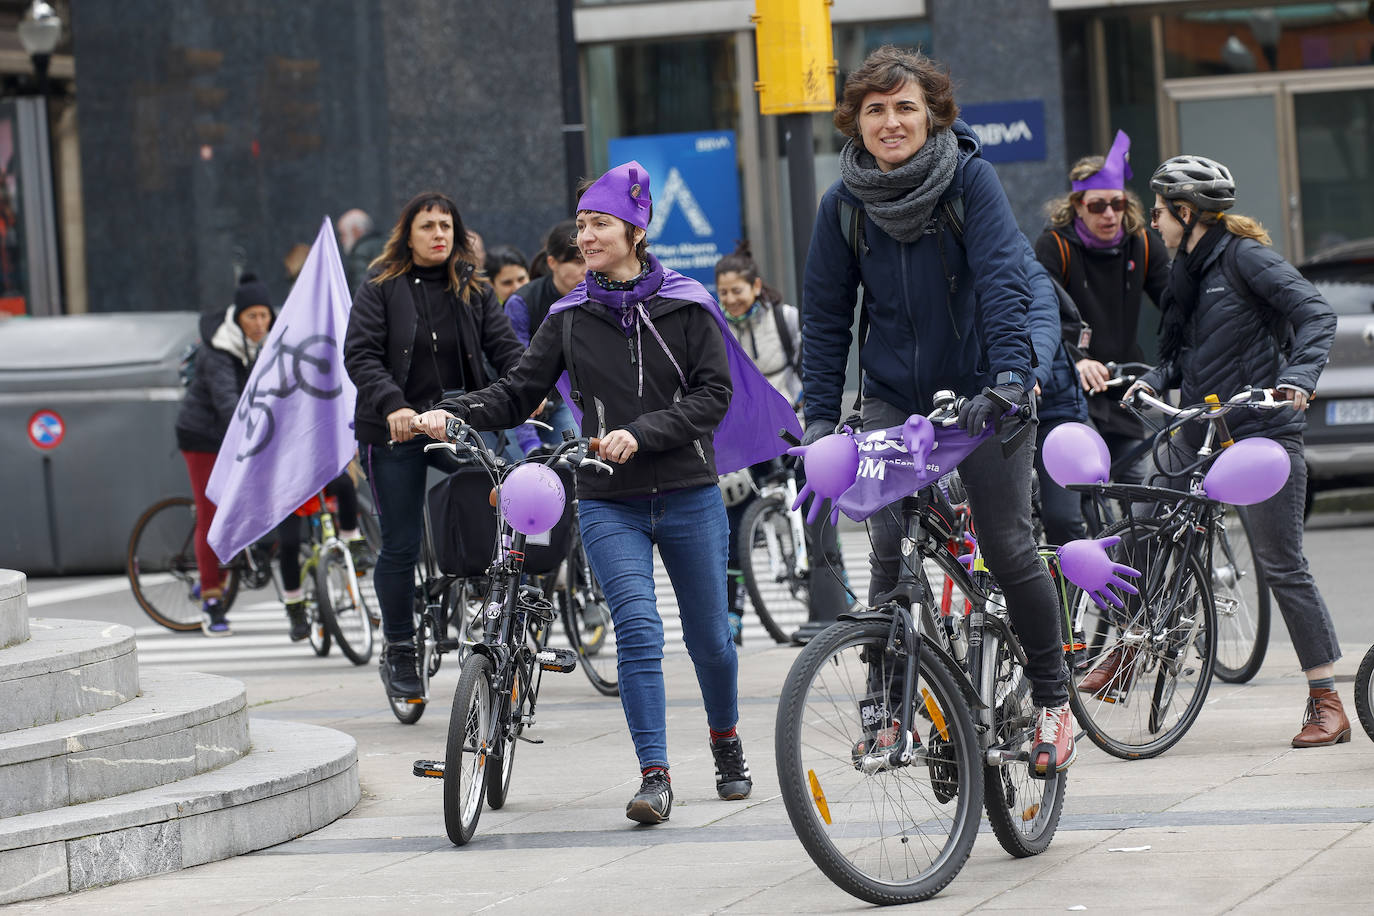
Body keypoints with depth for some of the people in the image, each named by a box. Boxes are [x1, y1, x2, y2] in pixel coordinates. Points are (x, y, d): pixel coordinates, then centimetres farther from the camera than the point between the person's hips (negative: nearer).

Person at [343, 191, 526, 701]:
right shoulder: (381, 289, 1)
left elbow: (504, 345, 2)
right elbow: (360, 355, -9)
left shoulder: (474, 290, 10)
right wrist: (392, 405, -26)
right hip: (394, 431, -2)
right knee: (400, 545, 1)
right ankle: (399, 654, 16)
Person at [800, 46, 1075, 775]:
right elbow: (825, 313, 3)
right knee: (891, 553, -8)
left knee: (1009, 550, -1)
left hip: (977, 393, -2)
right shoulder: (844, 203, -2)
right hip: (894, 399, 2)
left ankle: (1052, 700, 16)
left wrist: (1009, 377, -31)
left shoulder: (970, 179, -10)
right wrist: (820, 415, -5)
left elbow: (1004, 279, -18)